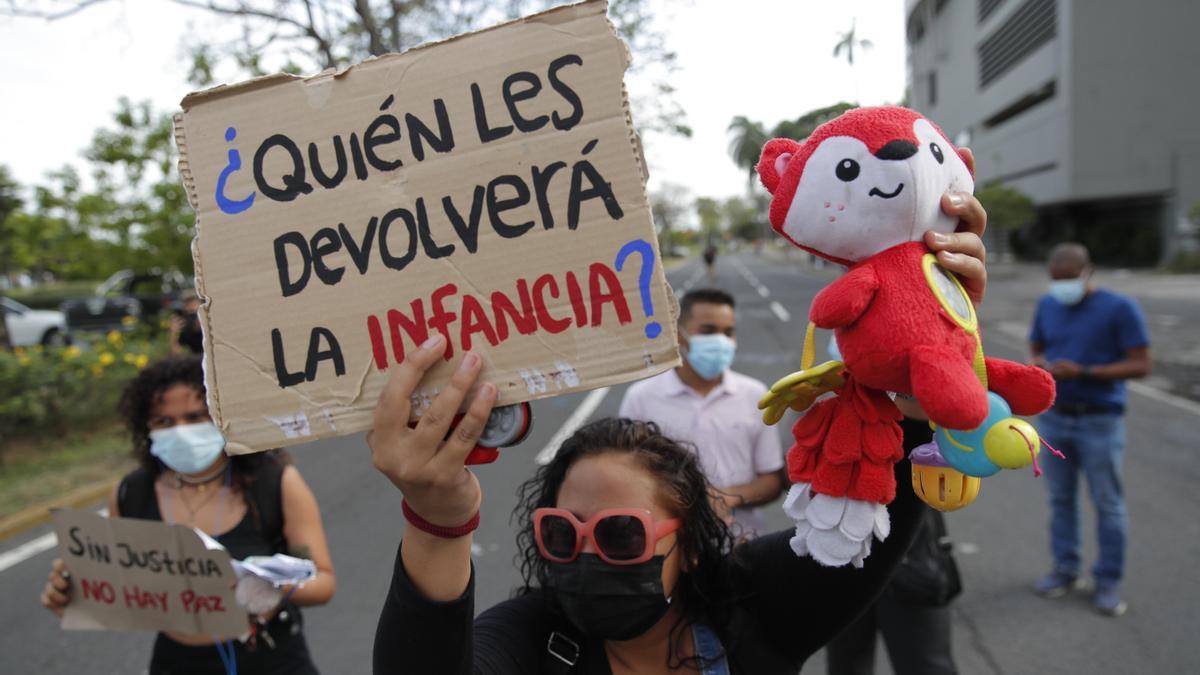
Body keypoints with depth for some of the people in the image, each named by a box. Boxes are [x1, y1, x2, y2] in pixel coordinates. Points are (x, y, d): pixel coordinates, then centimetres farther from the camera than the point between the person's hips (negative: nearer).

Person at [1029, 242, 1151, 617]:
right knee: (1060, 498, 12)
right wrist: (1044, 365, -9)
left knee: (1108, 504, 4)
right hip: (1052, 418, 4)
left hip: (1100, 423, -4)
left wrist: (1084, 371, -21)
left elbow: (1141, 365, -11)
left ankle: (1108, 581, 15)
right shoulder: (1047, 305, 5)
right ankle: (1066, 569, 25)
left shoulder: (1120, 308, -8)